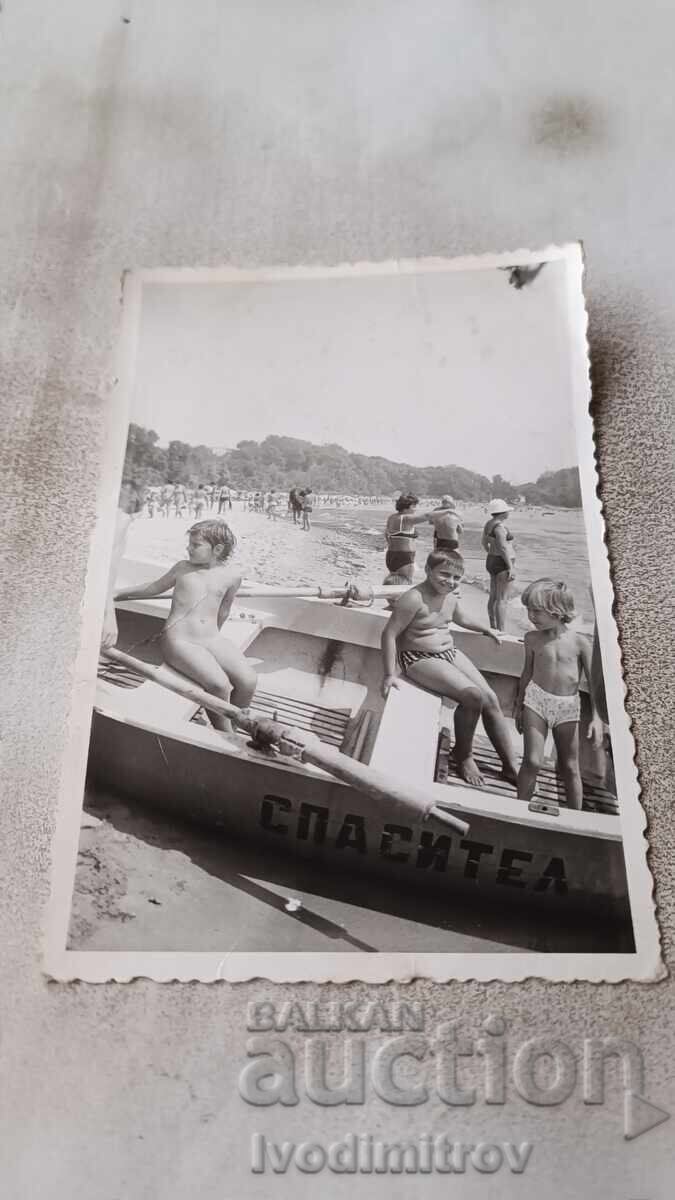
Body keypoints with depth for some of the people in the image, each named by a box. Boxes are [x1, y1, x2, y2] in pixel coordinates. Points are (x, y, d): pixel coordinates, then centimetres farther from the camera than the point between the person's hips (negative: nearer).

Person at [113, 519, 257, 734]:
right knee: (219, 684, -28)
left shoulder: (231, 575, 7)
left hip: (212, 639, 2)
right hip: (179, 641, -2)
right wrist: (118, 594, 28)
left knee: (248, 680, -22)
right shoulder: (183, 568, 8)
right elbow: (154, 587, 23)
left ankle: (235, 728, 1)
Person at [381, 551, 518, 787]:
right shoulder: (414, 598, -21)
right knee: (474, 696, -24)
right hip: (419, 659, -8)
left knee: (491, 699, -2)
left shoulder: (451, 596, 4)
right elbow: (389, 634, -21)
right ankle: (463, 756, 0)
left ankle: (511, 767, 8)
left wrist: (485, 629, 24)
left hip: (450, 653, 8)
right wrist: (389, 674, -23)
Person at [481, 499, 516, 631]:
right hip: (502, 563, -10)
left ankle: (493, 628, 22)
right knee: (502, 599, -8)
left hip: (491, 561, 10)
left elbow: (484, 541, 22)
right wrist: (511, 567, -22)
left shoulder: (489, 523, 9)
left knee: (493, 597, 15)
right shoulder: (500, 525, -20)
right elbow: (503, 547, -24)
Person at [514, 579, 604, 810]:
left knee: (570, 767, 8)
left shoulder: (579, 642, -8)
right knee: (532, 761, -9)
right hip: (536, 699, 1)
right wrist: (519, 706, 15)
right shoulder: (532, 639, -2)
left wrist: (596, 718, -9)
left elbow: (593, 681, -4)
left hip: (568, 707, 0)